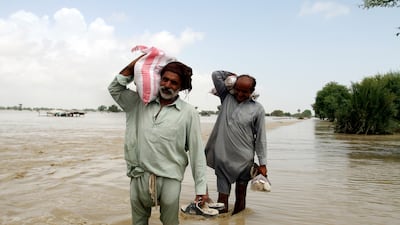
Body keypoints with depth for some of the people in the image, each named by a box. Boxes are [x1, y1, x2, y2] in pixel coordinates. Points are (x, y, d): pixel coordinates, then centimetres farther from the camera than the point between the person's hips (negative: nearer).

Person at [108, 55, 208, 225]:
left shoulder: (189, 113, -3)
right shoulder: (140, 103, 8)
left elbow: (197, 152, -3)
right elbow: (115, 88, 14)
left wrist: (201, 189, -5)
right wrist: (134, 64, 5)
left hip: (170, 180, -3)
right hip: (139, 177, 3)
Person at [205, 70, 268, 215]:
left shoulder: (257, 109, 0)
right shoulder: (227, 97, 7)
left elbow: (260, 138, 0)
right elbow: (216, 75, 7)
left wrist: (262, 164, -1)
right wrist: (233, 76, 12)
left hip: (243, 160, -1)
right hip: (222, 158, 1)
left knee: (240, 198, 11)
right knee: (222, 195, 3)